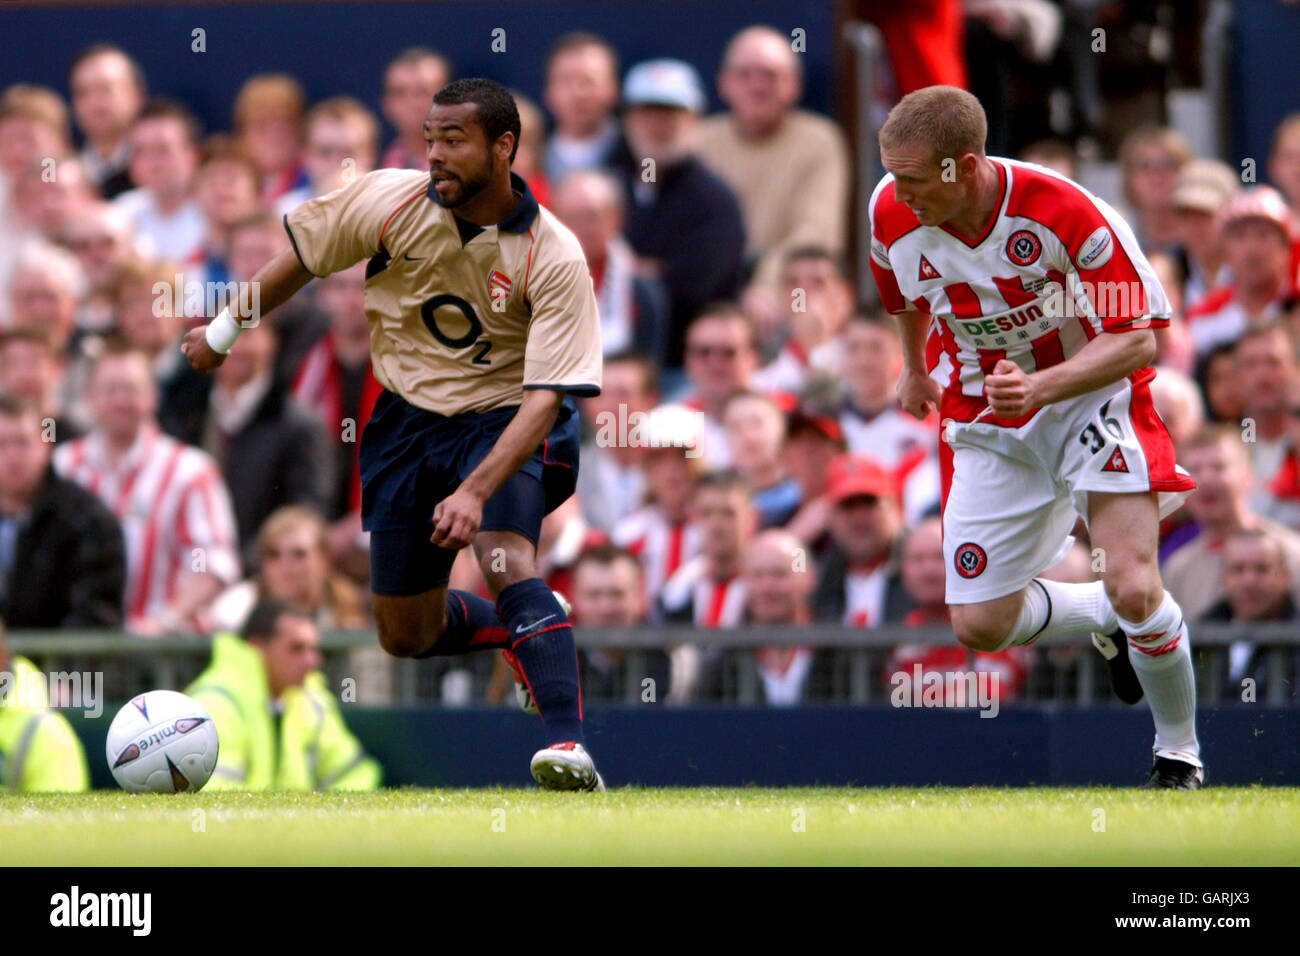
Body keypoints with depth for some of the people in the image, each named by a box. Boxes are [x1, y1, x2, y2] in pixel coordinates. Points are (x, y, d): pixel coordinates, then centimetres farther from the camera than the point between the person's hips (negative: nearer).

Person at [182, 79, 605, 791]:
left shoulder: (554, 259, -23)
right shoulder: (390, 200, -13)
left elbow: (544, 398, -28)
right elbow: (301, 258, 6)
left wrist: (475, 492, -40)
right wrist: (223, 330, 15)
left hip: (503, 421, -4)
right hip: (407, 417, 4)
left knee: (505, 560, -34)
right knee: (405, 636, 8)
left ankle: (566, 746, -41)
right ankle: (516, 629, 39)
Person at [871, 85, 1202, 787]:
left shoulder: (1061, 211, -28)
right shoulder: (892, 213, -14)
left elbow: (1137, 340, -22)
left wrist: (1039, 388, -36)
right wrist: (915, 367, 29)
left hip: (1090, 398, -4)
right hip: (985, 425, 4)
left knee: (1134, 589, -21)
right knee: (980, 626, -2)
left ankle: (1179, 753, 4)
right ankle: (1103, 619, 30)